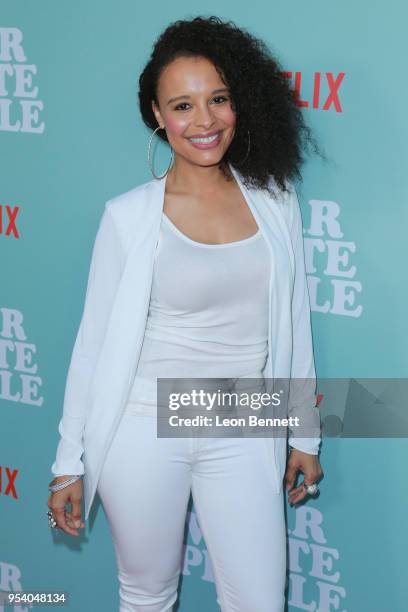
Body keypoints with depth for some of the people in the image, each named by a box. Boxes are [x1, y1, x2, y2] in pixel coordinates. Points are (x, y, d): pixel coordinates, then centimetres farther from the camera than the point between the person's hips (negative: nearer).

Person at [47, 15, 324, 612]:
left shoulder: (273, 198, -1)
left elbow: (293, 318, 7)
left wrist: (305, 434, 11)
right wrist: (70, 463, -2)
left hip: (242, 435, 3)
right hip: (145, 428, -2)